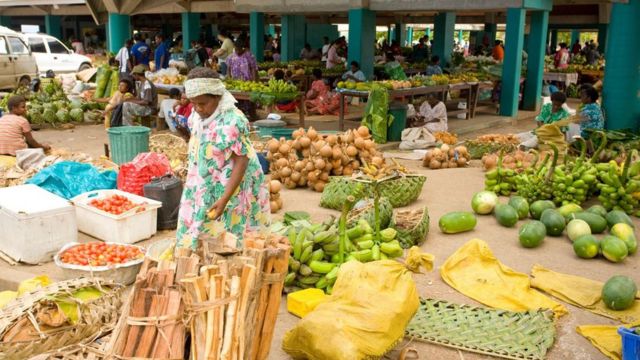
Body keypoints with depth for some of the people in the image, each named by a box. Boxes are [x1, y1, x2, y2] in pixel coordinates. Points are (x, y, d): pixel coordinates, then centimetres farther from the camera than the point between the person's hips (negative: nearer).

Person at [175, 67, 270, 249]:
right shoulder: (196, 116, 1)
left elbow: (242, 161, -23)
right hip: (202, 191, 8)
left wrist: (225, 199, -27)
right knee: (192, 239, 13)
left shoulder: (233, 121, -23)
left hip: (226, 190, -7)